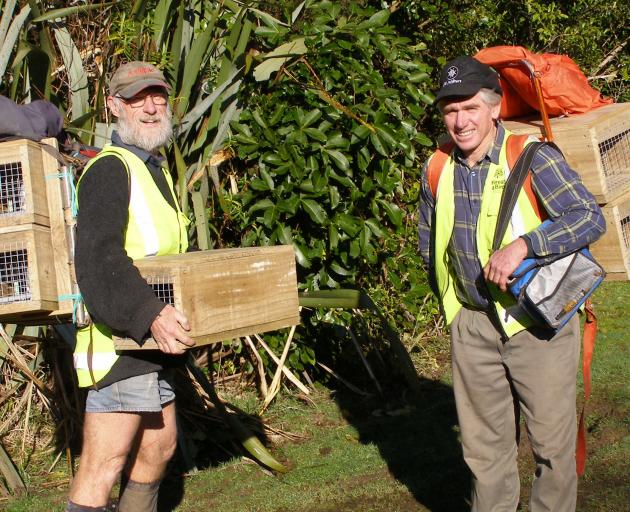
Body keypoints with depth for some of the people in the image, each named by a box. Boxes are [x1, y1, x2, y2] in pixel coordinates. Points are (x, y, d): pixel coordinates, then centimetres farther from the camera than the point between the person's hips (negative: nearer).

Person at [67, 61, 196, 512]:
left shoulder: (154, 169, 19)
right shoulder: (110, 169, -14)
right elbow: (98, 258, -27)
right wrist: (149, 315, -38)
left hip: (149, 339, 10)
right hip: (116, 340, -10)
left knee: (159, 446, 20)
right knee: (104, 464, -10)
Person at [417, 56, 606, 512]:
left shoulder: (532, 158, -12)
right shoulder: (437, 169, 3)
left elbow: (591, 218, -21)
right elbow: (429, 245, 18)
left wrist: (523, 244, -29)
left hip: (539, 322, -4)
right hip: (473, 325, 4)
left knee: (552, 439, 5)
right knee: (484, 443, 13)